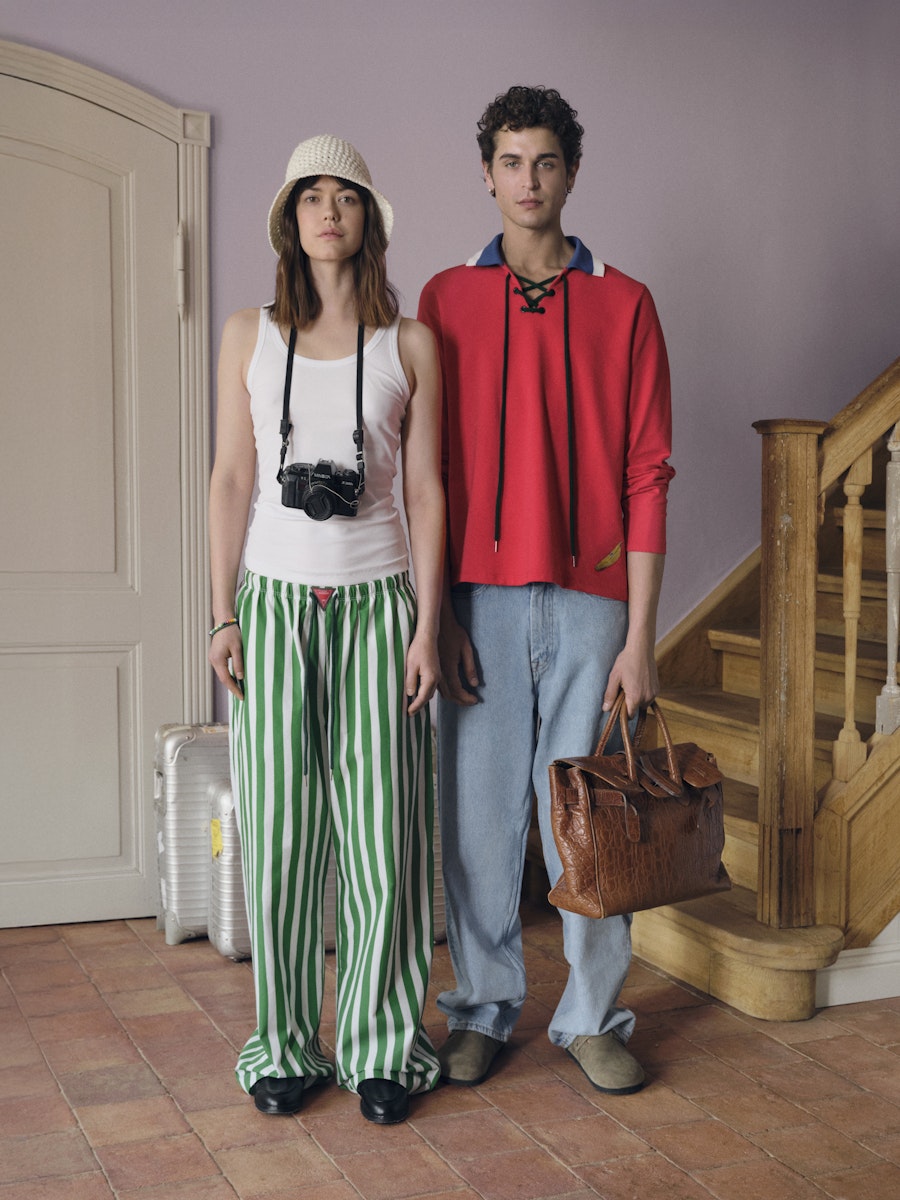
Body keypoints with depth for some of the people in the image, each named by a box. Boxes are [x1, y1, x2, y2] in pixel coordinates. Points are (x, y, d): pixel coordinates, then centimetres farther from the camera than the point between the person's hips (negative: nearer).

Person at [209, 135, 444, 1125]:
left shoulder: (410, 346, 5)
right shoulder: (249, 337, 8)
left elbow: (424, 491, 3)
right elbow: (230, 479, 6)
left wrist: (426, 624, -3)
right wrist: (224, 615, -1)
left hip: (376, 600, -1)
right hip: (276, 598, 1)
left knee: (382, 828, 0)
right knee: (278, 825, 2)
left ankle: (382, 1045, 14)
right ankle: (285, 1044, 17)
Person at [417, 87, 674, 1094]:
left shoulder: (623, 305, 5)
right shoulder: (446, 301, 7)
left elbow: (645, 477, 1)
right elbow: (427, 472, 5)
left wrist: (639, 633, -5)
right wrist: (437, 613, -3)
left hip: (590, 601, 0)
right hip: (479, 603, 1)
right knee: (479, 813, 7)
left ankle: (592, 1014, 21)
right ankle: (484, 1008, 22)